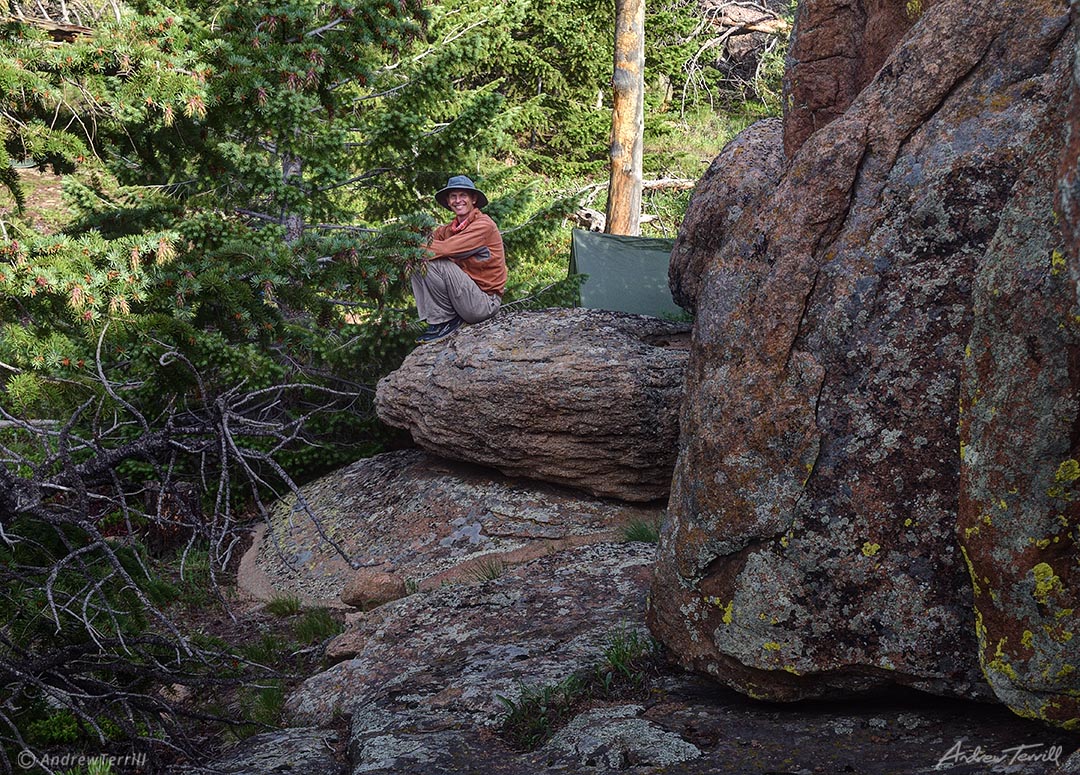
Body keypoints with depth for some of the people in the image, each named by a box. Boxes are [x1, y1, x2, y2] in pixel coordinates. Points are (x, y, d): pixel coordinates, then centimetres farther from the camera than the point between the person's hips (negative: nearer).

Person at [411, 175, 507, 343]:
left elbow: (447, 248, -23)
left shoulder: (484, 225, -13)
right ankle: (436, 321, -5)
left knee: (436, 263, -23)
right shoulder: (449, 228, 12)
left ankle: (446, 321, -9)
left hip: (485, 302, -8)